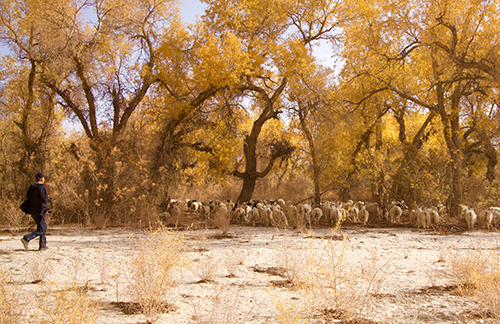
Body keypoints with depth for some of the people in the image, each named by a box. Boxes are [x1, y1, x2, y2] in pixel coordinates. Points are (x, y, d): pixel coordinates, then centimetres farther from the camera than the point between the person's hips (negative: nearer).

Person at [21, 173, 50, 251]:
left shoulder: (31, 187, 11)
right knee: (41, 230, -6)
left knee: (44, 227, 18)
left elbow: (29, 198, 15)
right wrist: (47, 199, 4)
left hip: (33, 211, 8)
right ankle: (26, 239, -21)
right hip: (40, 211, -8)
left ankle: (43, 245, 17)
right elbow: (44, 198, -21)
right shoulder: (41, 187, -12)